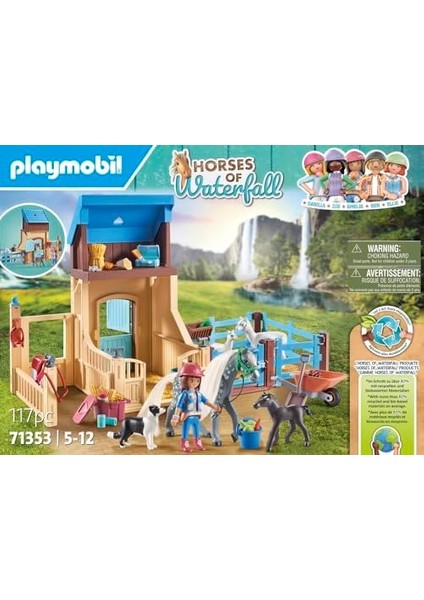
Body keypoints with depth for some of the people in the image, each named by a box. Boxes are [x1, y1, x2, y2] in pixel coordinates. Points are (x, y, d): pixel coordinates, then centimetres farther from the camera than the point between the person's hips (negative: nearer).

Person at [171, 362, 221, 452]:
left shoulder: (198, 393, 5)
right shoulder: (185, 394, -17)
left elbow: (205, 401, 15)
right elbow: (179, 406, -19)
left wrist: (214, 407, 14)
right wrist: (175, 417, -22)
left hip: (196, 417, 7)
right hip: (188, 417, -7)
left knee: (197, 431, 18)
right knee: (186, 431, 2)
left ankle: (198, 444, 32)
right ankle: (185, 445, 12)